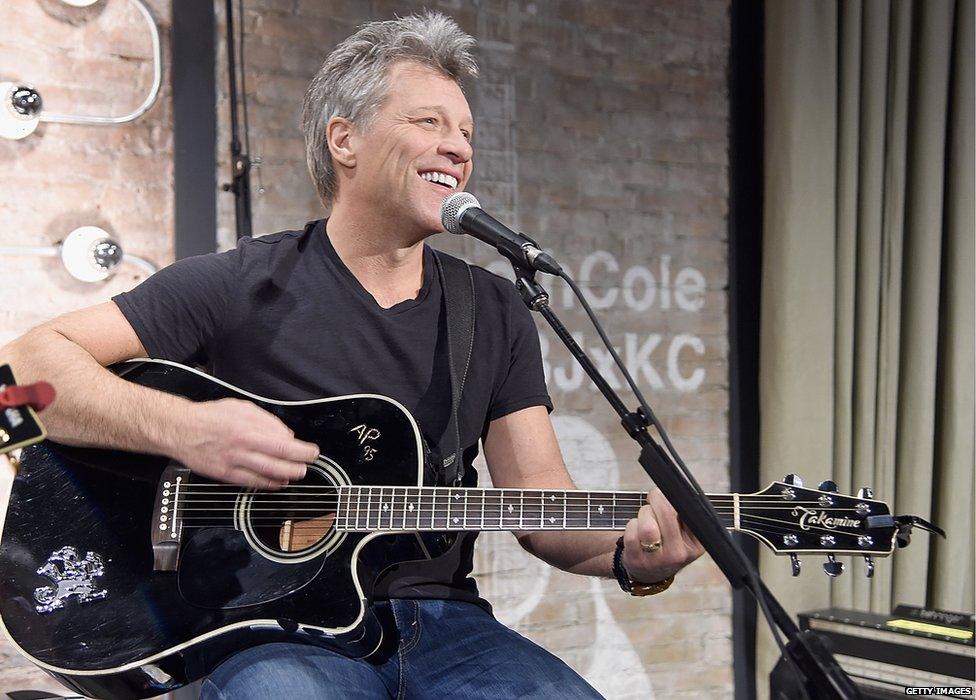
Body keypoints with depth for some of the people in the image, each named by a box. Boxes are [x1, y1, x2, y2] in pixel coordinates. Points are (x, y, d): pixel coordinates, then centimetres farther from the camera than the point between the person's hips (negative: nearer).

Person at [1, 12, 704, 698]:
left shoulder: (496, 312, 12)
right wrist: (182, 428, -20)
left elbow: (539, 501, 7)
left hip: (439, 617, 3)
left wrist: (630, 552, -14)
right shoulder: (243, 287, -1)